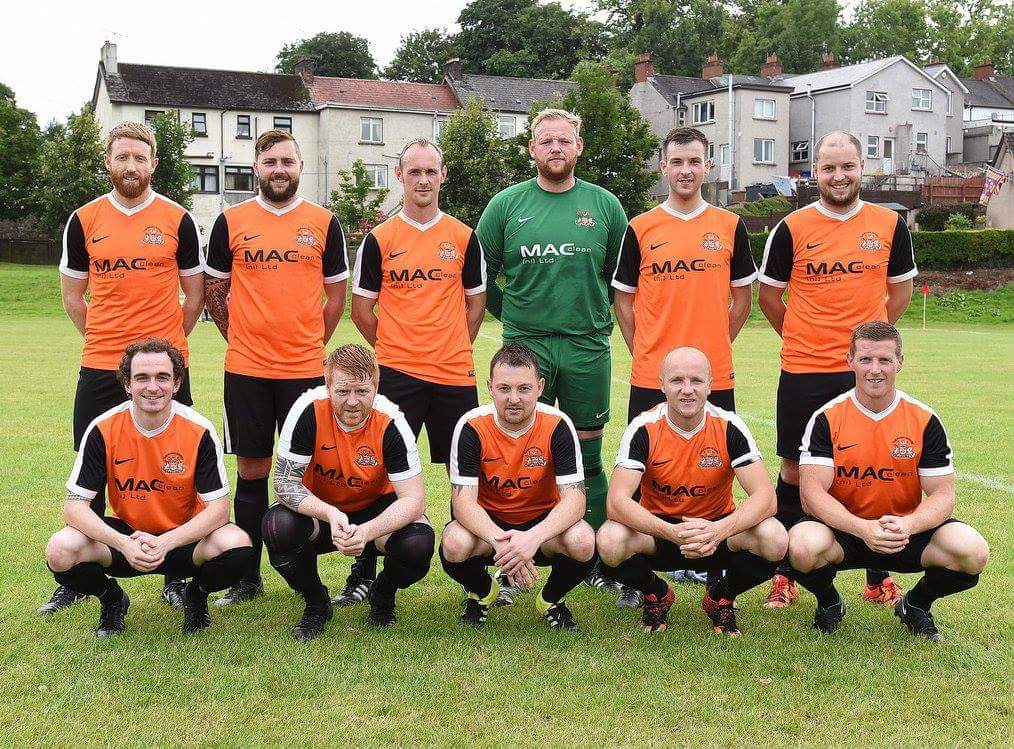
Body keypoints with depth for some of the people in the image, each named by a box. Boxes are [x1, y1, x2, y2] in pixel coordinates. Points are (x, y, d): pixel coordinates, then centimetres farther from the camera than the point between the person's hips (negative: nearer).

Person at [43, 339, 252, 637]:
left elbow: (218, 507, -15)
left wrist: (166, 542, -31)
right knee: (60, 550, -28)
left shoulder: (199, 431, -15)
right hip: (124, 534, 1)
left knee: (236, 544, -32)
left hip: (183, 537, -1)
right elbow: (74, 505, -13)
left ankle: (196, 595, 5)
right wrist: (124, 544, -31)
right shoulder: (103, 429, -13)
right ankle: (111, 599, 7)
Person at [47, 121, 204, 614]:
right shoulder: (84, 221, 5)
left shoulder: (178, 220, 1)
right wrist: (106, 341, 9)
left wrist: (165, 342, 5)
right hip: (99, 368, 2)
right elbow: (73, 297, 13)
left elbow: (194, 295, 8)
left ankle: (175, 576, 16)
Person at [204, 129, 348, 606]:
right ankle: (248, 577, 17)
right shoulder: (230, 222, 4)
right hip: (246, 369, 0)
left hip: (305, 369, 0)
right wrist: (239, 338, 9)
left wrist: (311, 343, 7)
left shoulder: (324, 223, 4)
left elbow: (336, 294, 11)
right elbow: (213, 289, 12)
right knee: (251, 469, 6)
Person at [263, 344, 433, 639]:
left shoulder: (390, 423, -23)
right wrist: (331, 515, -40)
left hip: (375, 509, 0)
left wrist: (367, 531, -41)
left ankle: (382, 596, 7)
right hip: (318, 510, 0)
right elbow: (285, 482, -22)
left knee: (418, 543, -31)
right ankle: (316, 603, -1)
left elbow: (414, 499, -23)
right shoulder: (308, 410, -24)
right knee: (277, 526, -32)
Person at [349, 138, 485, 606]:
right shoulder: (379, 240, 3)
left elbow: (475, 302, 14)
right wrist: (395, 346, 7)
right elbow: (362, 308, 7)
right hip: (396, 373, -2)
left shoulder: (464, 238, 8)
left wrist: (453, 348, 8)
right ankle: (365, 573, 10)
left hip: (455, 374, 2)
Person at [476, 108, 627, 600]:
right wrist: (511, 314, 7)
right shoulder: (507, 204, 4)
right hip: (524, 345, -1)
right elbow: (480, 273, 10)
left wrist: (596, 315, 10)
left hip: (587, 348, 1)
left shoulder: (604, 205, 6)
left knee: (588, 457, 8)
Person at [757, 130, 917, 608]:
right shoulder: (792, 228, -2)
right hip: (803, 372, -1)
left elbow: (900, 291, 15)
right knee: (794, 471, 7)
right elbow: (769, 295, 8)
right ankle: (784, 575, 20)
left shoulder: (890, 225, 3)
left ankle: (878, 578, 21)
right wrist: (804, 339, 7)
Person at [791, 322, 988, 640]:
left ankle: (915, 605, 9)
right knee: (804, 547, -35)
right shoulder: (827, 418, -9)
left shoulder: (925, 420, -4)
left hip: (908, 533, 2)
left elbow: (942, 496, -6)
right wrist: (863, 529, -32)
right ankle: (829, 603, 3)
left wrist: (908, 525, -28)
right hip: (843, 531, -2)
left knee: (972, 552, -25)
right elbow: (812, 493, -16)